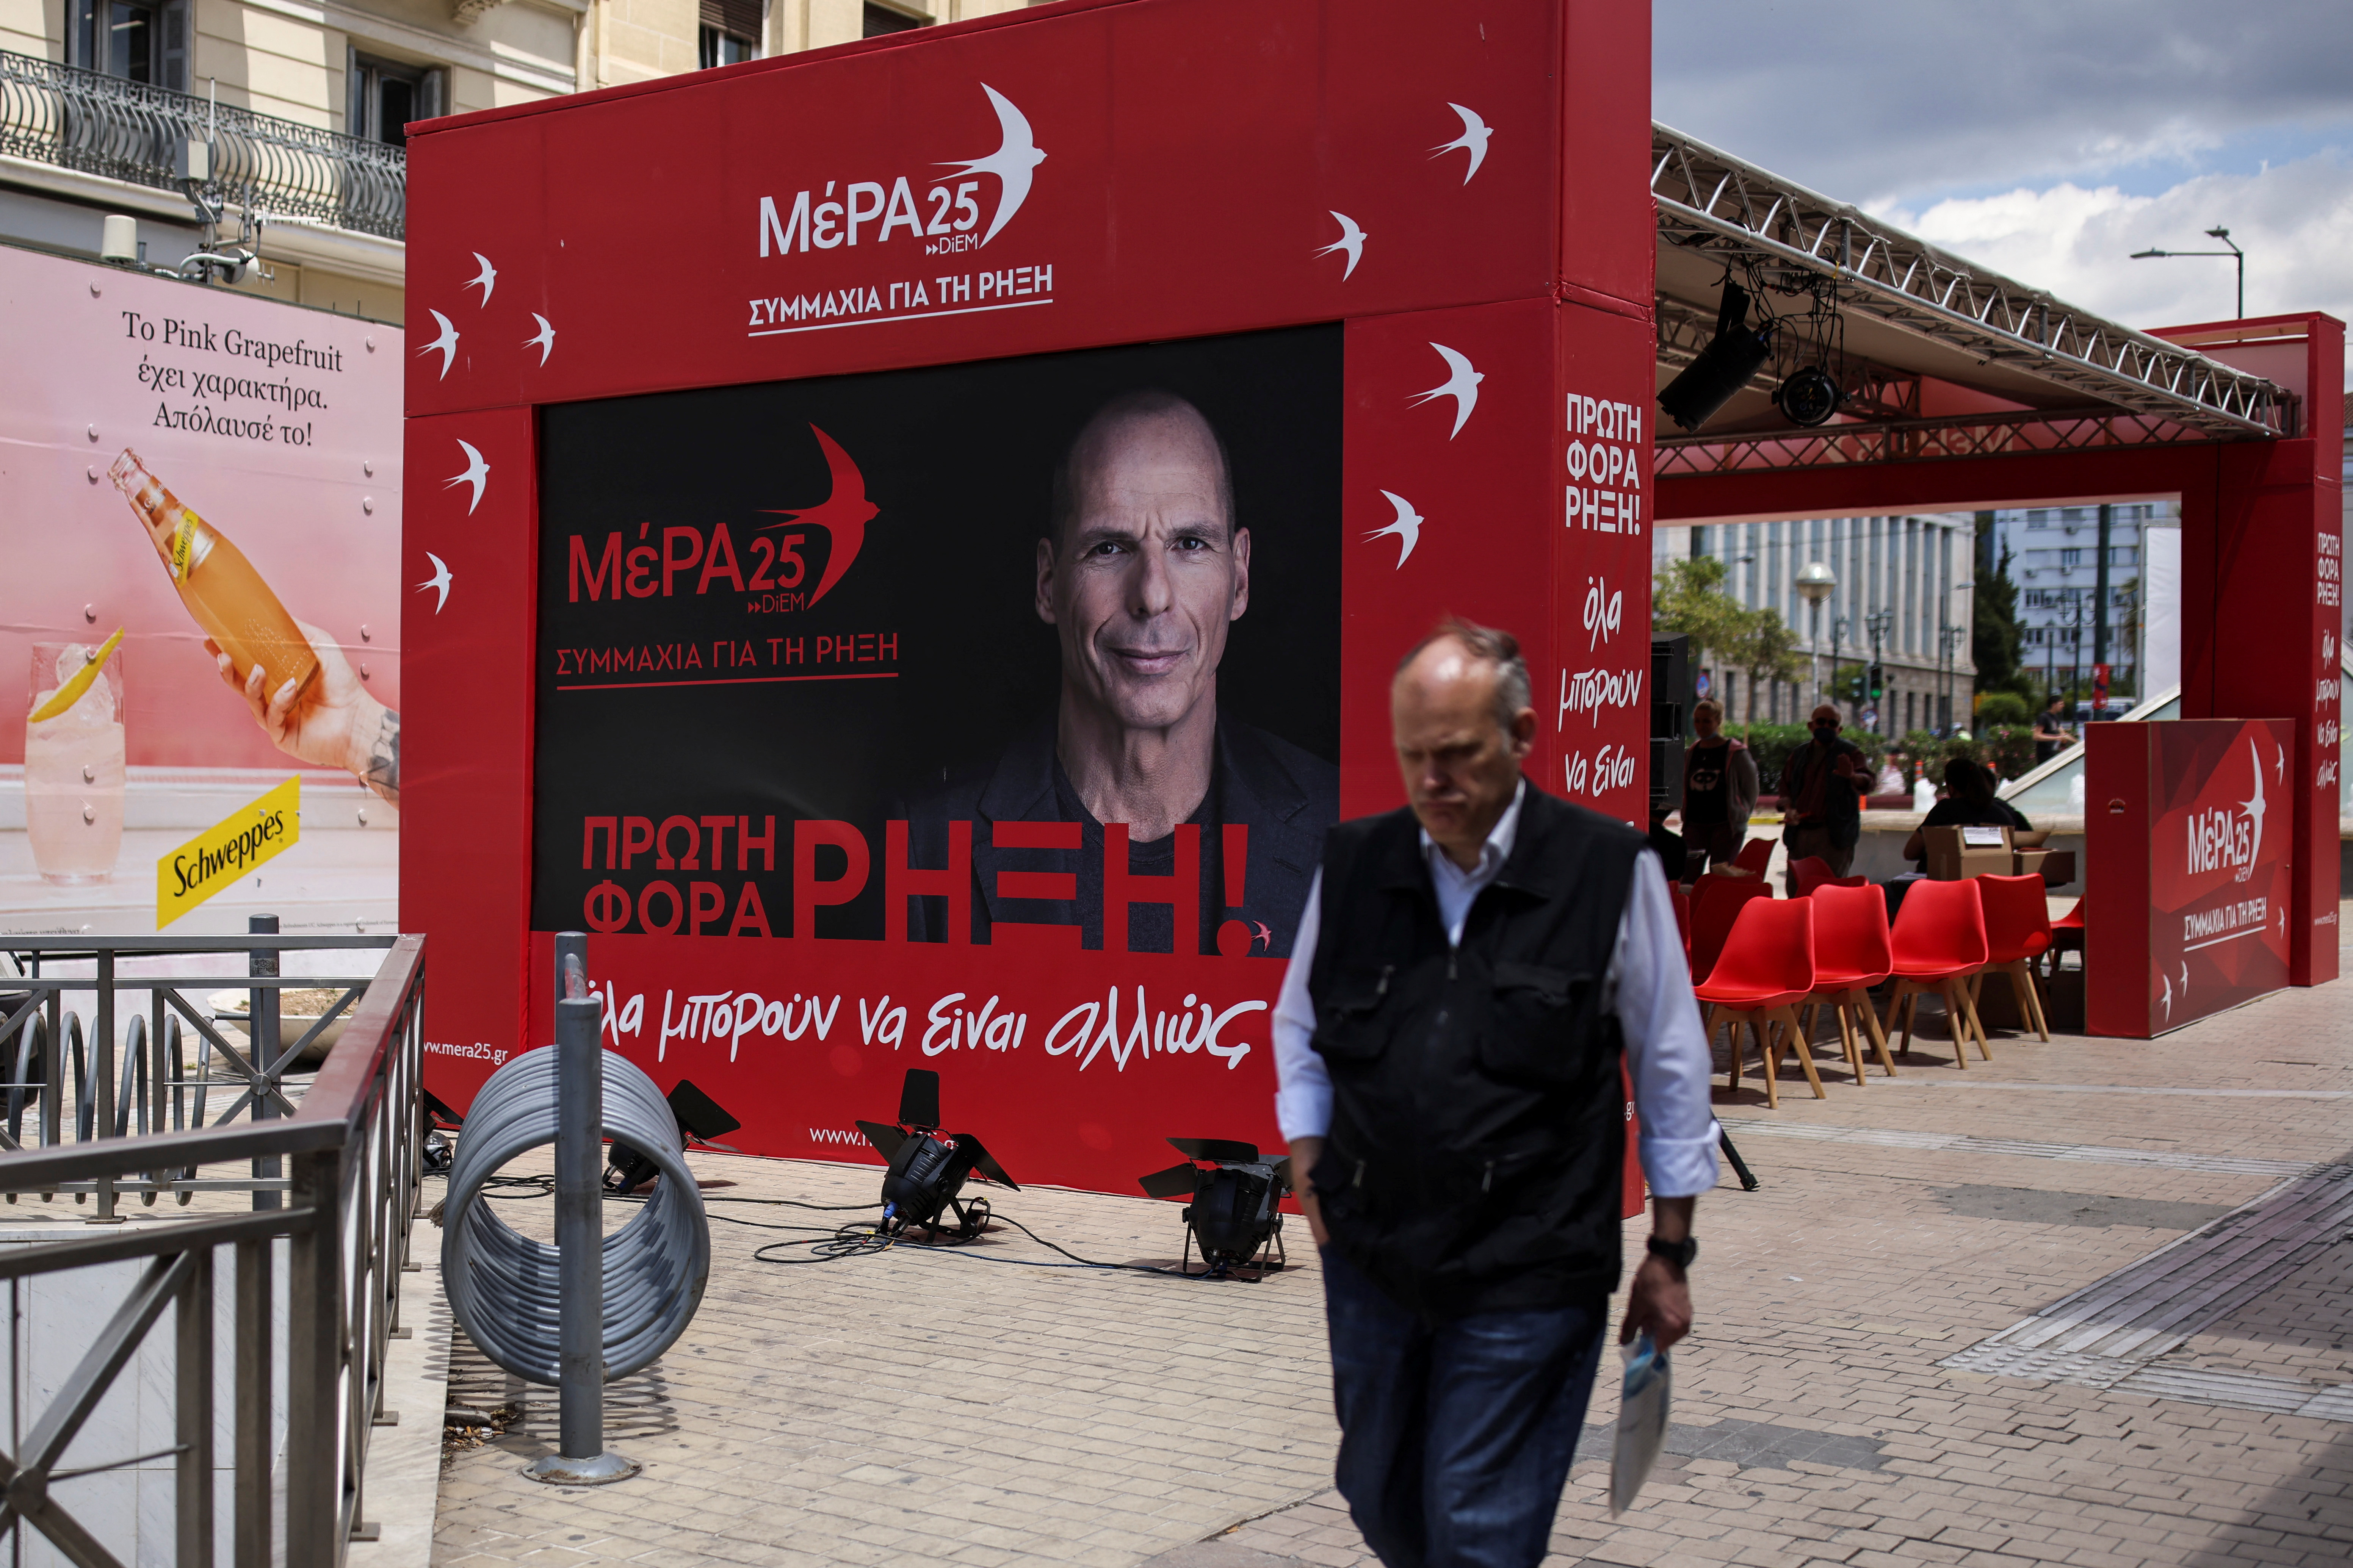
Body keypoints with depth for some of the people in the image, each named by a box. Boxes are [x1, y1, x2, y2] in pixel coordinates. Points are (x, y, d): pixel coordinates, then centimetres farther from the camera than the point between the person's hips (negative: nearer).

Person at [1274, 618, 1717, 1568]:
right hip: (1373, 1261, 4)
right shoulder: (1353, 864, 2)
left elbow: (1672, 1072, 2)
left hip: (1529, 1276, -4)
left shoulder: (1611, 869, -6)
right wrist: (1313, 1180, 8)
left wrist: (1669, 1254, 4)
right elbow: (1299, 1035, 17)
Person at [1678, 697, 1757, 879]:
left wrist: (1739, 816, 0)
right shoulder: (1692, 753, 13)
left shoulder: (1737, 753, -2)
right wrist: (1685, 820, 12)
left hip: (1726, 826, -4)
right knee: (1687, 878, -6)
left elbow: (1751, 790, 3)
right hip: (1695, 826, 4)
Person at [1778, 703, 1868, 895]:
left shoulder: (1850, 753, 2)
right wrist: (1788, 809, 3)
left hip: (1834, 835, -5)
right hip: (1800, 833, 5)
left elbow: (1866, 783, -14)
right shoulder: (1799, 755, 16)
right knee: (1795, 891, 5)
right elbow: (1786, 786, 24)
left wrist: (1853, 777, -38)